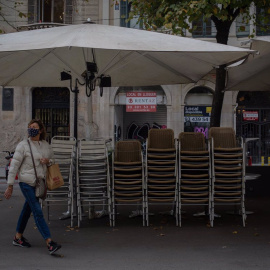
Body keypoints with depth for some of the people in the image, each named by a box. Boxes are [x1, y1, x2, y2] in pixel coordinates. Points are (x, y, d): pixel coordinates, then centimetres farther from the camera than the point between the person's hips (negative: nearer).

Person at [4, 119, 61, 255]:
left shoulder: (46, 145, 7)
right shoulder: (23, 145, -7)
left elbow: (52, 160, 21)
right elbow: (14, 165, -7)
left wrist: (48, 161, -4)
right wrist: (10, 185, -8)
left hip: (39, 182, 6)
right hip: (27, 182, -6)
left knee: (27, 209, 16)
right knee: (38, 211, -11)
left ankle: (18, 237, 31)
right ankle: (49, 242, -14)